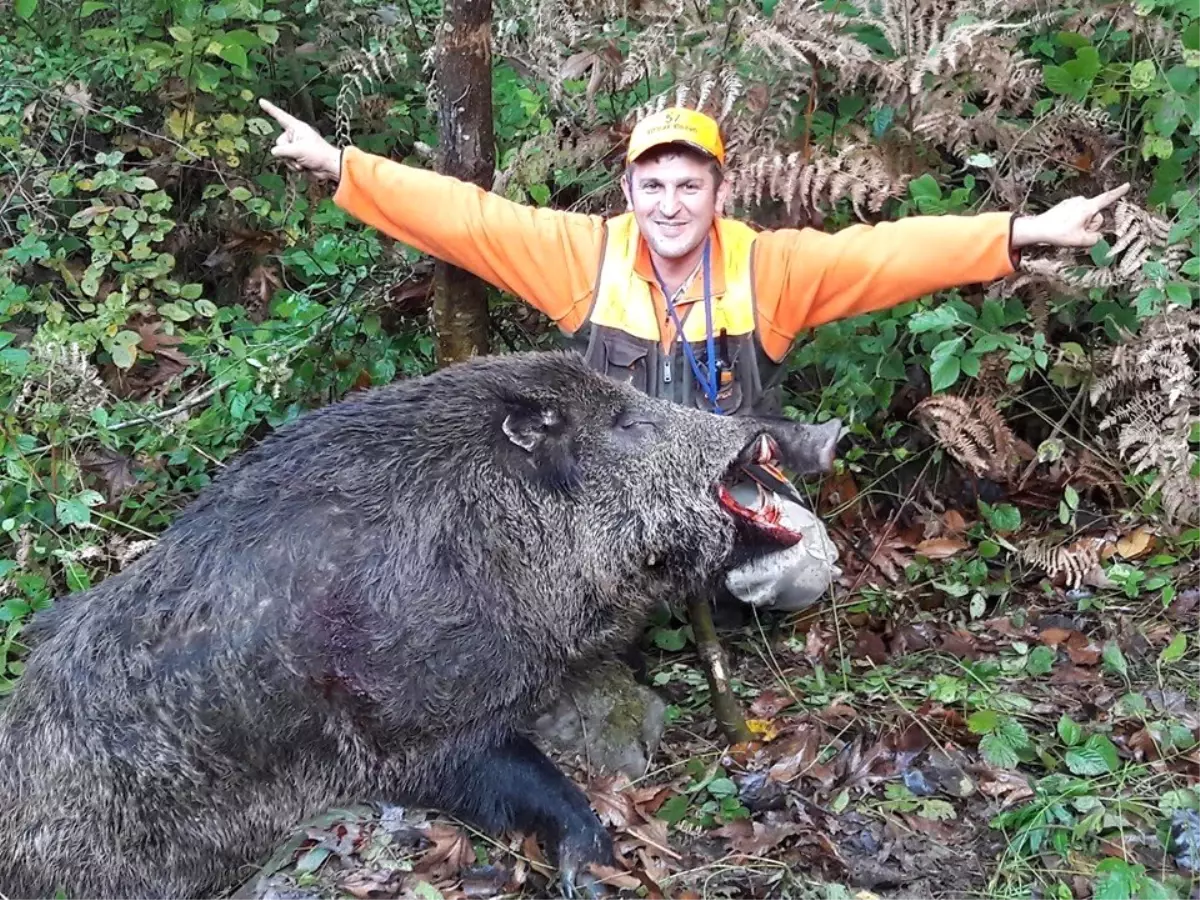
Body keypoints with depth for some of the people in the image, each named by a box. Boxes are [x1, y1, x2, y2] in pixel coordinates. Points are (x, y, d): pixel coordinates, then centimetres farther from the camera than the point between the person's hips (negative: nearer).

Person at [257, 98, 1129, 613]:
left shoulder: (770, 267, -11)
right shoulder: (585, 255, -9)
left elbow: (887, 252, -19)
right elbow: (466, 217, -10)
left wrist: (1022, 233, -28)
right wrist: (342, 166, -14)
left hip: (734, 489, 0)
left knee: (805, 574, -24)